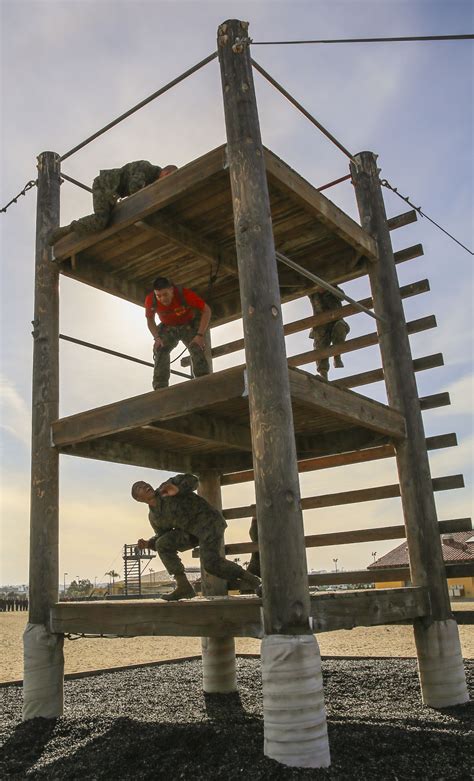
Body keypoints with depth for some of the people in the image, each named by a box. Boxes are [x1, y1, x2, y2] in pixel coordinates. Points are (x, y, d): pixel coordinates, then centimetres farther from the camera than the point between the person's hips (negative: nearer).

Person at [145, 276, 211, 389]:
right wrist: (157, 338, -18)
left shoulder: (185, 294, -32)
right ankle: (159, 387, -24)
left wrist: (200, 335, -30)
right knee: (160, 350, -21)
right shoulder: (150, 300, -23)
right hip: (167, 328, 2)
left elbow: (206, 311, -22)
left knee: (197, 348, -26)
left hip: (189, 325, -2)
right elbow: (150, 319, -2)